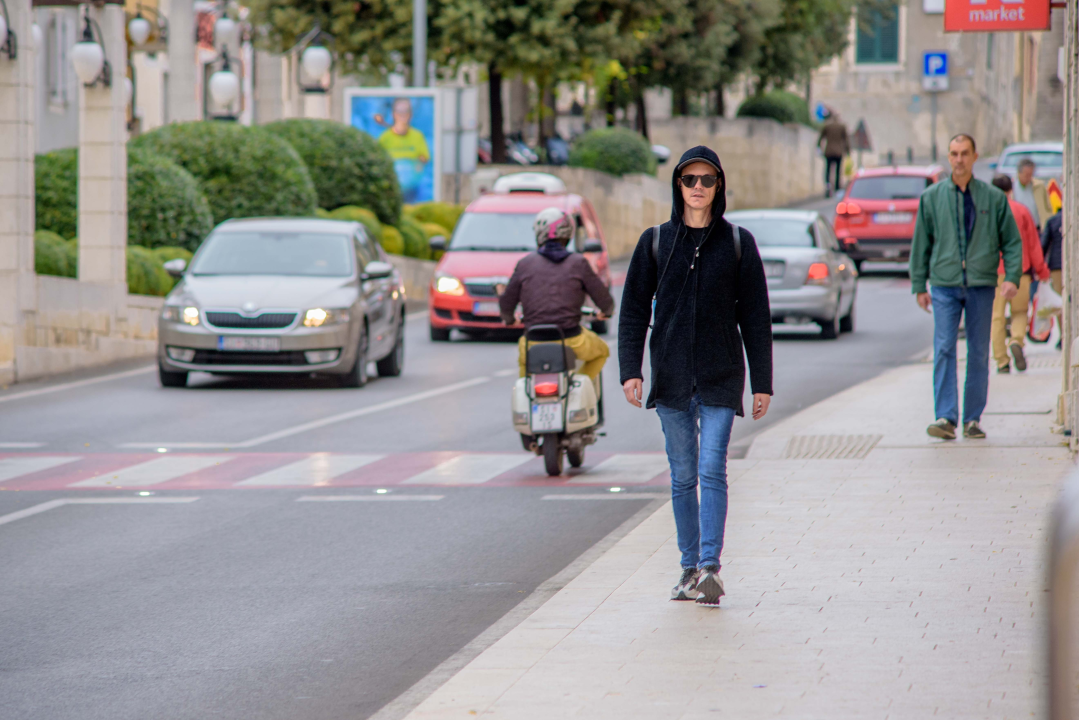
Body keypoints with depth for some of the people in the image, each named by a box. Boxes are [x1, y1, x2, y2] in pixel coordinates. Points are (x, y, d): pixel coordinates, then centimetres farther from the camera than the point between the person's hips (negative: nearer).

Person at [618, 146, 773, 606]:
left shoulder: (737, 243, 3)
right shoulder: (656, 242, 6)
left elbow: (755, 317, 4)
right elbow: (634, 310, 6)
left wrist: (762, 382, 1)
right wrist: (630, 371, -5)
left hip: (721, 377, -2)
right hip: (670, 377, 2)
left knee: (712, 471, -12)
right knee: (682, 477, 6)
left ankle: (710, 567, -17)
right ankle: (690, 568, 13)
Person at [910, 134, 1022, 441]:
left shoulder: (993, 198, 5)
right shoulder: (931, 198, 7)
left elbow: (1012, 241, 8)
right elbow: (921, 244, 11)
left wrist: (1012, 277, -6)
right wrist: (919, 285, 9)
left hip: (981, 285, 0)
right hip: (944, 285, 0)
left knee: (979, 353, 4)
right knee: (944, 349, -10)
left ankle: (973, 419, 10)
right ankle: (945, 417, -14)